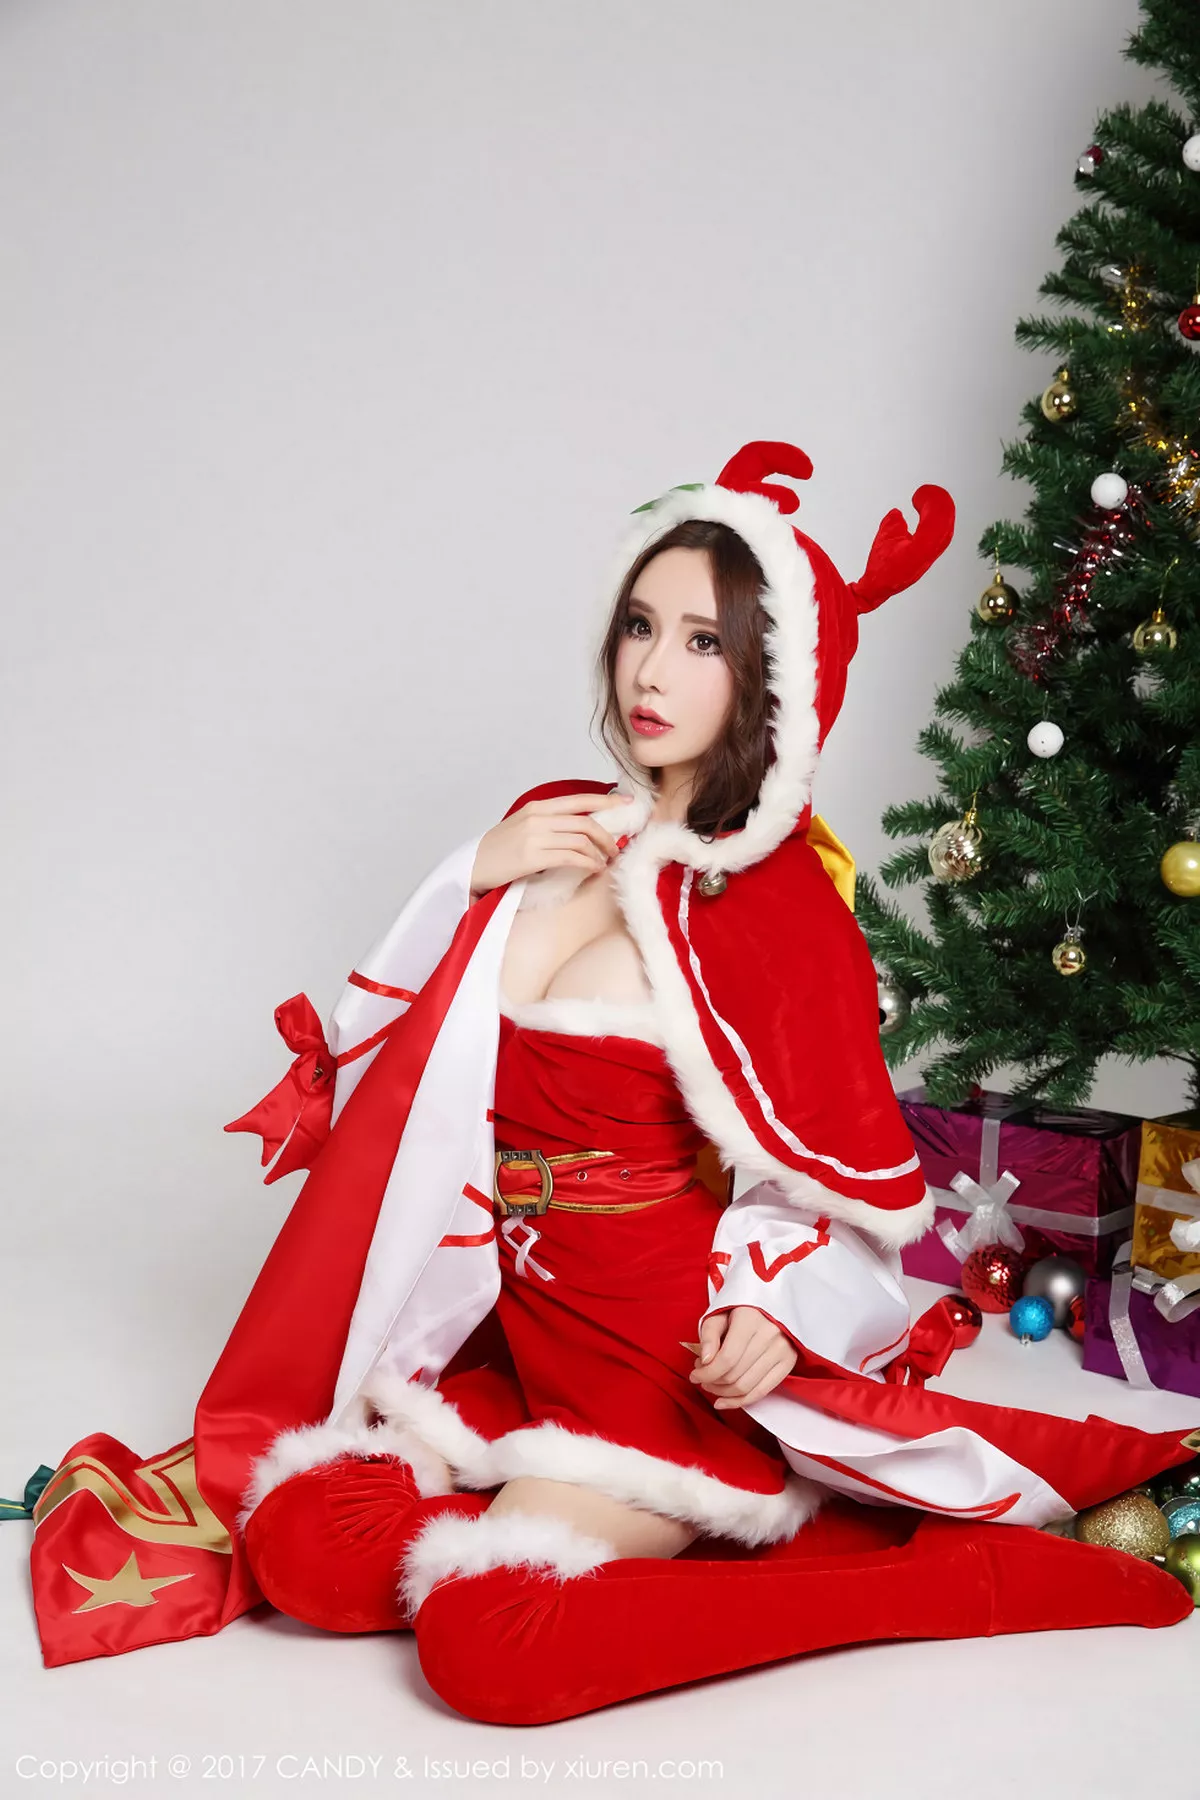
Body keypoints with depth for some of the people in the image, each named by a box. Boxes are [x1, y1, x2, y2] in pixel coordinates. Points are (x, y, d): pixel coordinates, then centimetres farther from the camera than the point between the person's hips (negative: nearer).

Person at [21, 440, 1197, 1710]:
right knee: (305, 1551, -15)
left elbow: (832, 1174, -5)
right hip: (521, 1320, 5)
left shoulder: (783, 909, -10)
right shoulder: (561, 832, 5)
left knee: (487, 1647, -23)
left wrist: (771, 1315, -25)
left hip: (669, 1343, -5)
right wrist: (477, 884, -5)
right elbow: (394, 1045, 11)